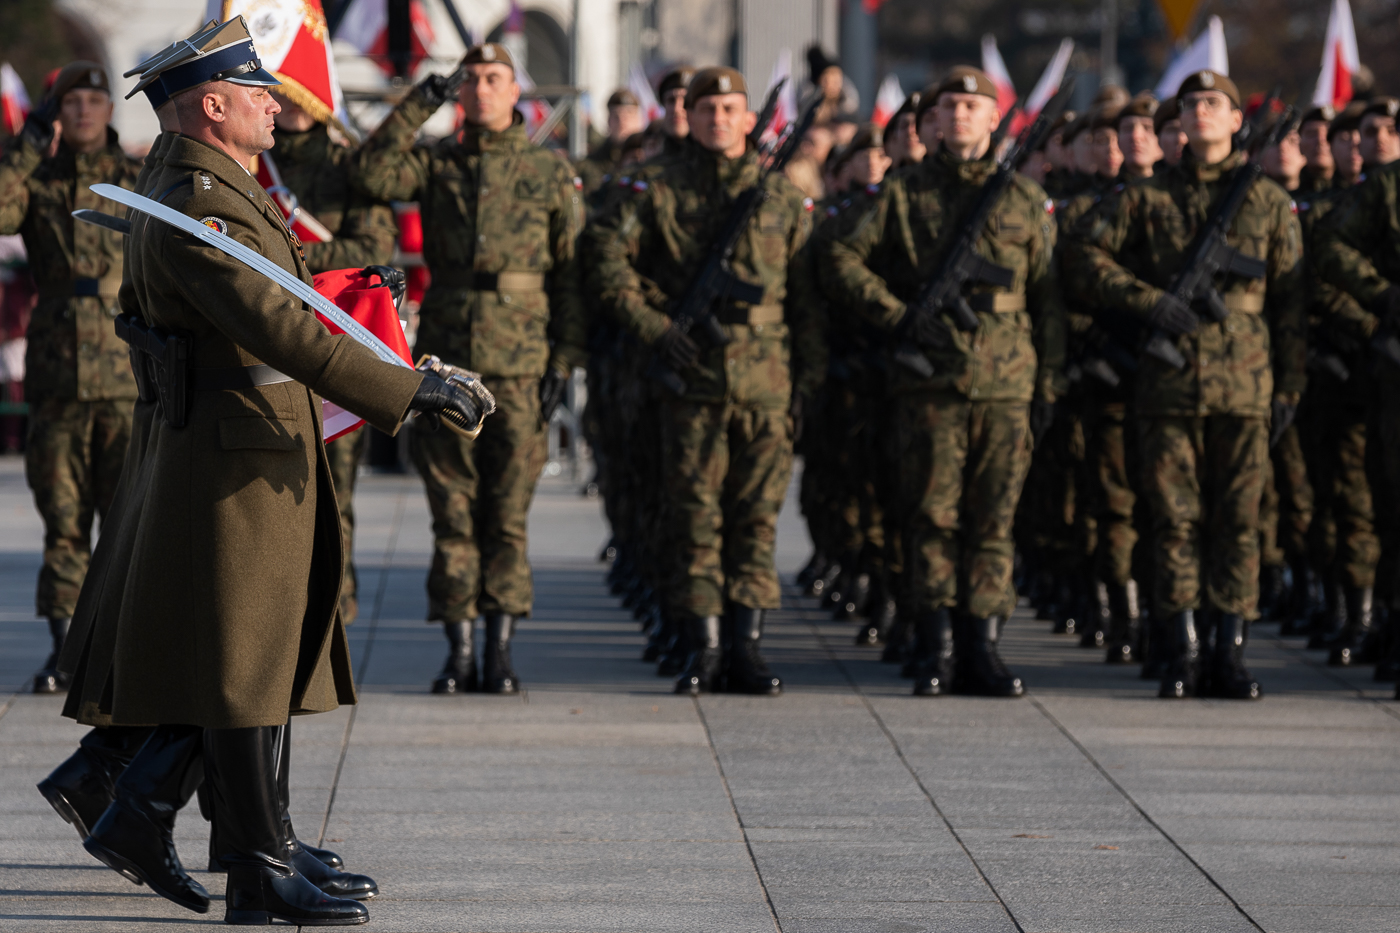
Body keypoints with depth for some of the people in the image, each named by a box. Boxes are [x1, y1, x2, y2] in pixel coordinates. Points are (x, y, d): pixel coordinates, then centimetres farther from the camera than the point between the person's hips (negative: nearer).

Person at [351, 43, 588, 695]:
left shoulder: (551, 175, 6)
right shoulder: (435, 164, 9)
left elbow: (572, 275, 4)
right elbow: (371, 174, -10)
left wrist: (565, 363, -3)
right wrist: (416, 108, -11)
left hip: (520, 366, -1)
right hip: (446, 359, 1)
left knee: (508, 512, 2)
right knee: (452, 511, 3)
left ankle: (500, 649, 8)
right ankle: (458, 649, 8)